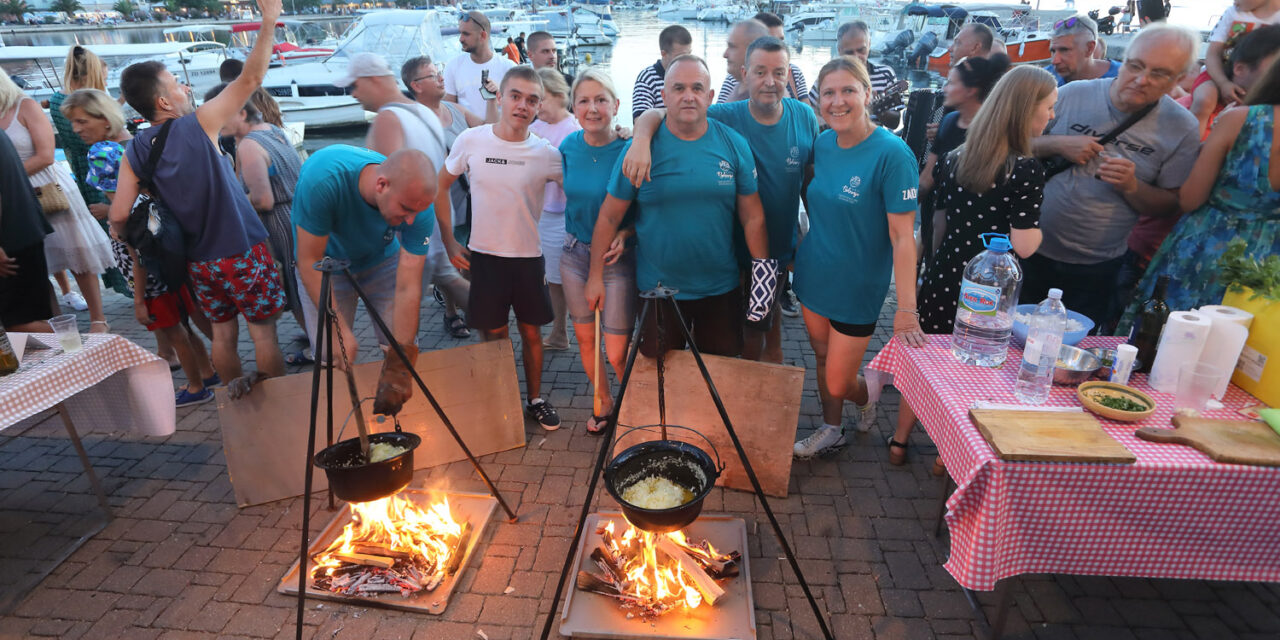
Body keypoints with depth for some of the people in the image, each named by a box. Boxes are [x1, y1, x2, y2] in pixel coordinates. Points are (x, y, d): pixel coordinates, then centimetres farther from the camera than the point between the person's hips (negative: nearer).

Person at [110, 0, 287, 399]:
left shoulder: (135, 151, 0)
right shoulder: (199, 123, -12)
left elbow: (118, 217, -4)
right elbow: (250, 80, -13)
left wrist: (121, 234, 19)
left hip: (198, 260, 5)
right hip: (242, 251, -5)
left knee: (223, 333, 17)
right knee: (263, 331, 6)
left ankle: (240, 401, 29)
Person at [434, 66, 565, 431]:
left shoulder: (546, 154, -8)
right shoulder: (470, 141, -6)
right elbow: (441, 188, 6)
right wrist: (449, 242, 2)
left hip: (528, 257, 0)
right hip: (483, 256, 0)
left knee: (531, 332, 11)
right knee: (493, 336, 9)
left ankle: (535, 399, 29)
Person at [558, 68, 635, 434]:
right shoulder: (569, 146, -1)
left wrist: (624, 235, -24)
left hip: (616, 258, -5)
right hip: (575, 253, 5)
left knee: (617, 354, -3)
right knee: (584, 338, 15)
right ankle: (604, 402, 39)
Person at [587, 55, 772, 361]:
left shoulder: (733, 144, -3)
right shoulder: (642, 148, -8)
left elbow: (753, 217, 1)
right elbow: (609, 217, -4)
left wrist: (763, 271, -2)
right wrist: (595, 277, -4)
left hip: (721, 288, 2)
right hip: (658, 289, -1)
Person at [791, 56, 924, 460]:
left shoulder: (892, 154, -19)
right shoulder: (822, 143, -1)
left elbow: (902, 235, -21)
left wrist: (906, 309, -24)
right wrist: (797, 254, 12)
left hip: (858, 286, -5)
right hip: (813, 275, 6)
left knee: (838, 382, 3)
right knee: (822, 358, 18)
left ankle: (864, 398, 38)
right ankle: (832, 430, 40)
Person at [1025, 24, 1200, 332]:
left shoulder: (1182, 129, -5)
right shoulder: (1073, 93, -5)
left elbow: (1170, 207, -2)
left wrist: (1131, 187, -21)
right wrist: (1057, 144, -18)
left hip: (1098, 270, 0)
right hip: (1032, 251, 1)